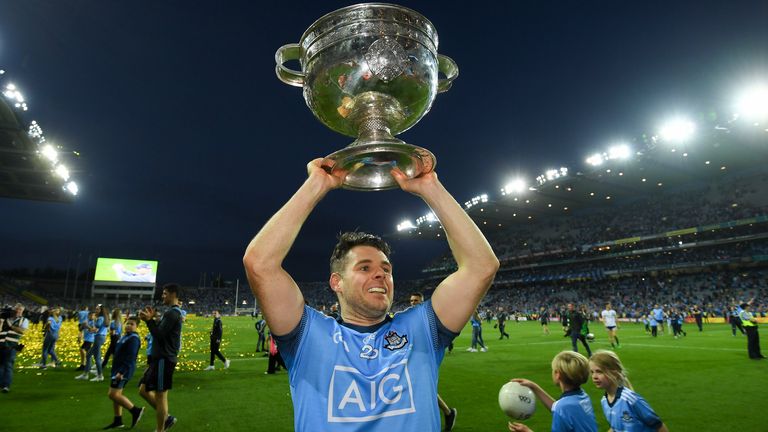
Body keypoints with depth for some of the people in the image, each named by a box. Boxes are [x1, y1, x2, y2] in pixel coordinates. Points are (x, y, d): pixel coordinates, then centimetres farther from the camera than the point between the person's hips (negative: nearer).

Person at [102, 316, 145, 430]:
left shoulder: (133, 338, -17)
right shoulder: (125, 336, 14)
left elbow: (130, 358, -23)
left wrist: (121, 372, -27)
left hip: (124, 370, -10)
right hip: (118, 369, 10)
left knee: (113, 394, -10)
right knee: (116, 394, 12)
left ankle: (135, 411, -2)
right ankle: (118, 421, 21)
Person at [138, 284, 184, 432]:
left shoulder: (172, 313, -16)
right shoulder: (173, 312, 17)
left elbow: (160, 335, -20)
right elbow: (161, 332, 18)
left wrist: (149, 320, -15)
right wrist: (153, 318, 10)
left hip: (164, 359, -11)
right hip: (160, 358, 11)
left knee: (160, 396, -1)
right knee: (143, 390, 16)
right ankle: (166, 418, 22)